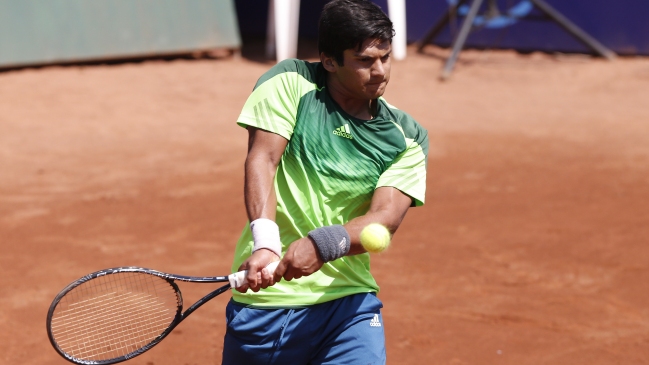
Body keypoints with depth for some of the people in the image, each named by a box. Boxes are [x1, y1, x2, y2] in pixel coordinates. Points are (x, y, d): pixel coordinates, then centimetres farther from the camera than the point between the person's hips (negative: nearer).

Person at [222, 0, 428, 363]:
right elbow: (261, 160, -12)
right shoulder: (289, 83, -2)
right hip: (264, 297, -1)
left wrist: (322, 245, -30)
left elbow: (386, 217, -10)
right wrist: (265, 242, -30)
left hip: (347, 303, 1)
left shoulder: (407, 138, 3)